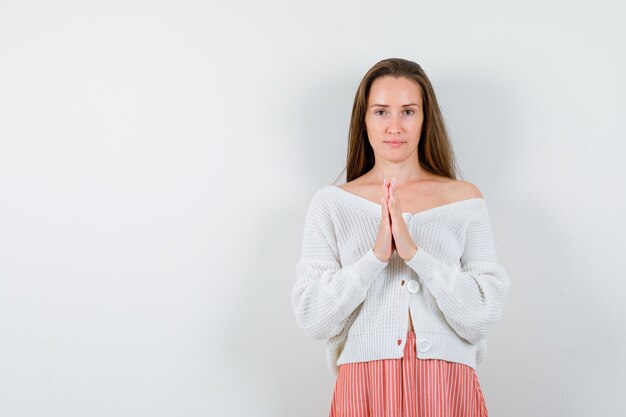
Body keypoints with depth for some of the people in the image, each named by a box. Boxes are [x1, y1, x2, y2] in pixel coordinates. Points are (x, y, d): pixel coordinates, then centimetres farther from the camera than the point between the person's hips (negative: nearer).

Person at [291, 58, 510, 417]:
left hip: (447, 387, 1)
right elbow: (312, 319, -6)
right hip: (364, 387, 0)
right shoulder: (330, 204, 2)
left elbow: (485, 314, -6)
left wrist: (414, 252, -17)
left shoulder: (464, 198, 3)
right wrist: (377, 255, -18)